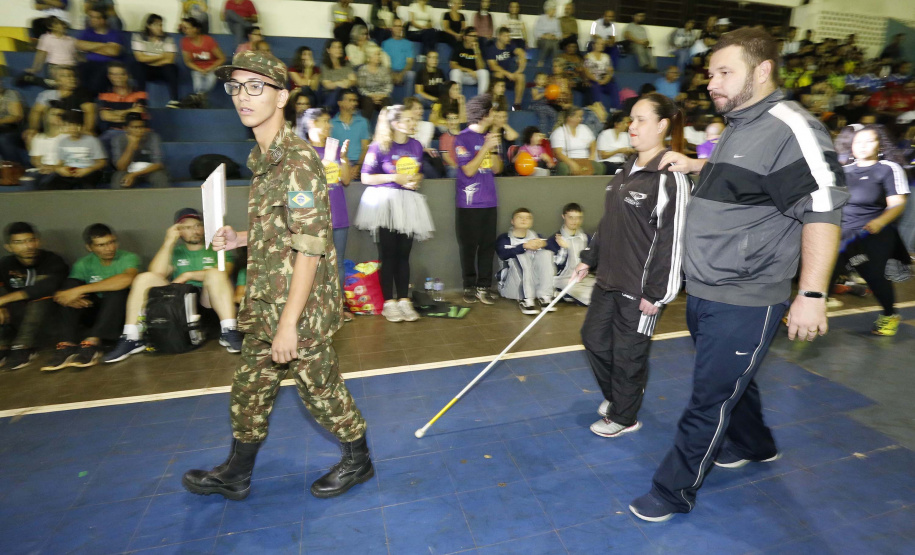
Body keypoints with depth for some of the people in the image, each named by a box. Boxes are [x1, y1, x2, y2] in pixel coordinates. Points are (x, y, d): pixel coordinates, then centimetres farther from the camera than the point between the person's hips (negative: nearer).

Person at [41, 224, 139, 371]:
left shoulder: (128, 258, -8)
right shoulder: (84, 264, 5)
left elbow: (126, 278, -32)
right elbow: (67, 290, -9)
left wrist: (80, 290, -32)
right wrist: (72, 297, -34)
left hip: (121, 313, -3)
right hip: (94, 310, 4)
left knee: (117, 287, -30)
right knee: (71, 283, -17)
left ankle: (92, 342, -35)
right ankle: (67, 345, -28)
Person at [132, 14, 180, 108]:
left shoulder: (167, 39, 1)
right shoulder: (138, 37, -1)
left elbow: (169, 60, -10)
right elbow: (140, 58, -11)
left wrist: (149, 60, -11)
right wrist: (161, 56, -10)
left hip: (162, 70, 0)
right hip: (145, 70, 0)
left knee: (172, 67, -30)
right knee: (139, 66, -32)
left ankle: (173, 101, -35)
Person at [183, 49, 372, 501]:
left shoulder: (297, 160, -17)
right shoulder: (263, 157, 13)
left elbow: (309, 246, -22)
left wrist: (289, 322, -23)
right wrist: (240, 239, 7)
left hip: (300, 306, -9)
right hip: (264, 304, 9)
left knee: (319, 389, 7)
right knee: (249, 388, 19)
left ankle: (358, 461, 31)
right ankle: (236, 474, 39)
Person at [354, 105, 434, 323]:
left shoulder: (416, 146, 8)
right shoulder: (379, 147, -6)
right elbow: (366, 178, -8)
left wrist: (417, 180, -4)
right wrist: (395, 178, -16)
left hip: (408, 202, 4)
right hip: (385, 201, -4)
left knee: (403, 254, 6)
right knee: (388, 254, 2)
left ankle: (404, 300, 14)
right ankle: (389, 302, 10)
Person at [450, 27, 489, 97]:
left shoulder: (478, 48, -1)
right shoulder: (458, 47, -4)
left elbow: (480, 67, -11)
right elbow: (452, 65, -12)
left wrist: (476, 51, -22)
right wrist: (469, 70, -20)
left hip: (473, 76, 1)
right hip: (461, 75, -1)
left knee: (484, 72, -27)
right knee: (455, 71, -33)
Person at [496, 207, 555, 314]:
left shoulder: (537, 237, 17)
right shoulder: (504, 238, 7)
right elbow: (503, 254, -16)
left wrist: (544, 244, -22)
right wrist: (524, 246, -30)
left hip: (536, 281, 3)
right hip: (513, 285, -3)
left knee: (545, 253, -16)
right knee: (520, 255, -25)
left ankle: (544, 297, -28)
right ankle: (525, 300, -36)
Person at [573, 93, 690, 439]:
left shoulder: (671, 175, -16)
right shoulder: (629, 167, 11)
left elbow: (673, 239, -18)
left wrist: (657, 293, -18)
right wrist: (590, 258, 17)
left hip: (641, 286, -8)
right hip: (609, 277, 9)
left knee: (628, 352, 7)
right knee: (594, 337, 17)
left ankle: (623, 417, 30)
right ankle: (614, 395, 42)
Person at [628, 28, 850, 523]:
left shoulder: (790, 128, -16)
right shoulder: (737, 128, 12)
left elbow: (823, 211, -20)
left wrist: (811, 294, -22)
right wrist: (694, 164, 20)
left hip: (743, 305, -9)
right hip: (704, 295, 9)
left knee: (709, 400, 2)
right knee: (731, 381, 26)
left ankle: (673, 493, 18)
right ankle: (753, 445, 51)